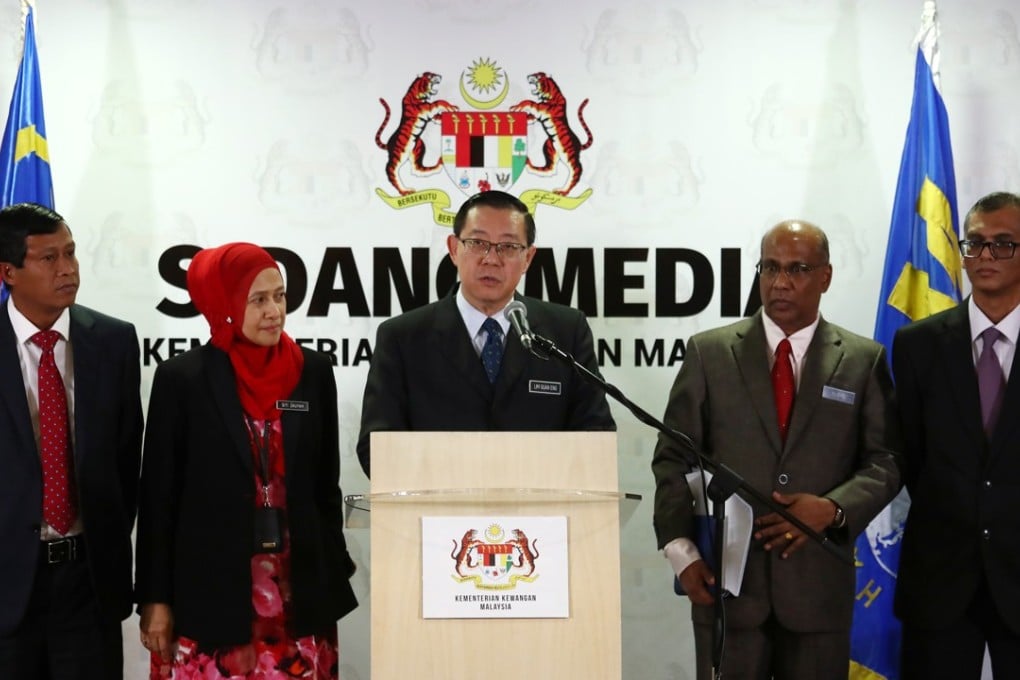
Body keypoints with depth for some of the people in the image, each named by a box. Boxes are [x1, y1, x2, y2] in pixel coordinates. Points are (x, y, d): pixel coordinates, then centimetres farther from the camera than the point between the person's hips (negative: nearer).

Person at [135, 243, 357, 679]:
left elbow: (326, 483, 10)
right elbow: (159, 494, -2)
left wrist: (334, 575, 9)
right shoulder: (182, 378, -4)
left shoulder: (314, 372, 4)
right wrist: (155, 597, -3)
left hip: (298, 592, 3)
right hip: (210, 594, -2)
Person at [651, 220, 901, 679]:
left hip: (819, 580, 1)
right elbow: (673, 459, 3)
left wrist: (834, 509, -14)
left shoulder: (863, 361, 6)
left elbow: (886, 460, 4)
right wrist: (681, 550, -8)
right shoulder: (709, 353, 4)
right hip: (724, 576, 0)